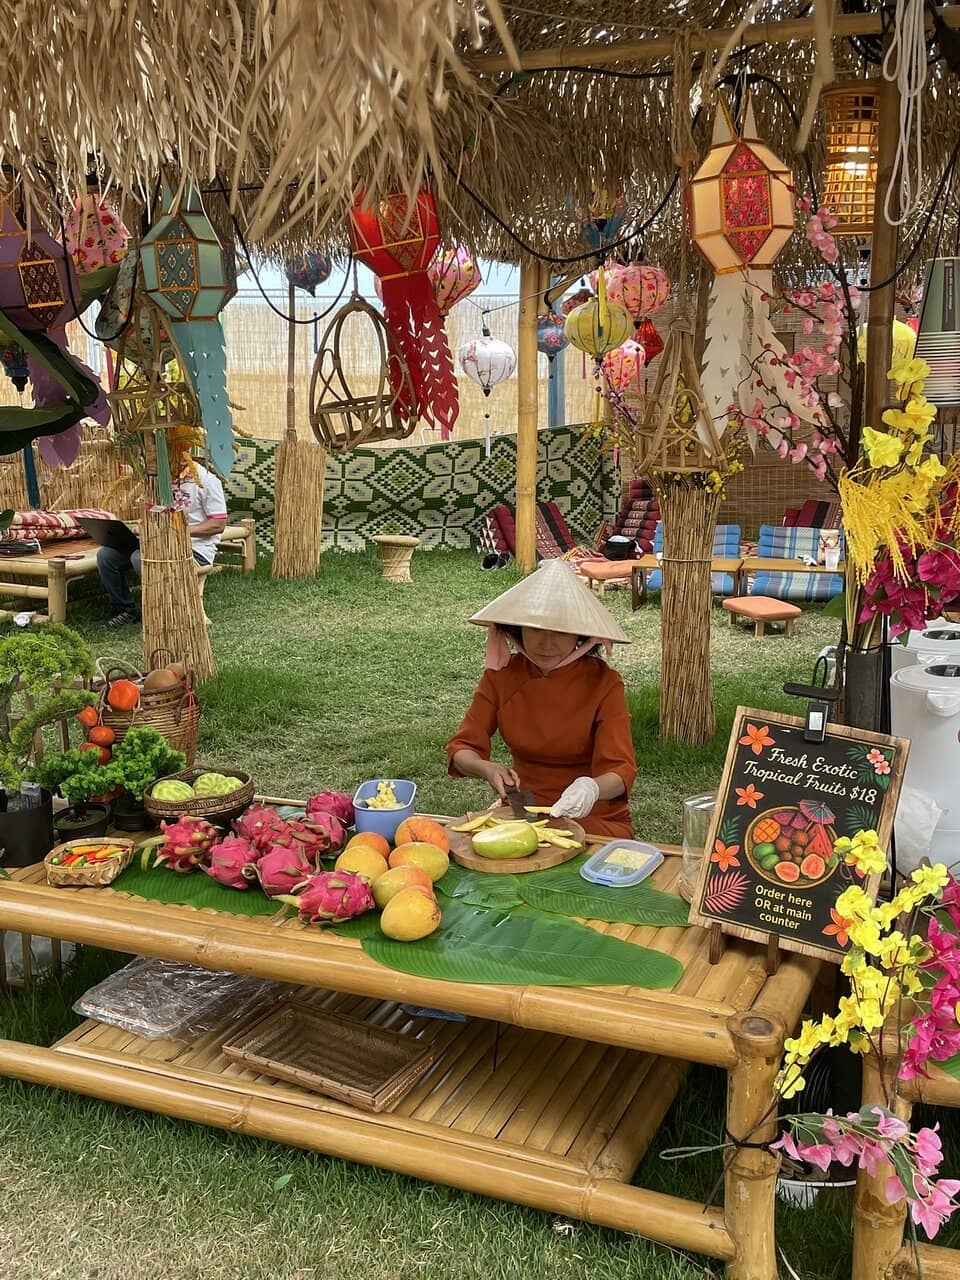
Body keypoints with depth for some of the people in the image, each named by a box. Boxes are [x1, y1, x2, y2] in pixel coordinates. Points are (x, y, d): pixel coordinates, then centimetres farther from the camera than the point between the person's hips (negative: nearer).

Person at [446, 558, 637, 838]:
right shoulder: (501, 675, -4)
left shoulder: (603, 683, -13)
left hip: (592, 819, -3)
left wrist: (593, 788, -43)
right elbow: (461, 748, -3)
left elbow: (620, 769, -18)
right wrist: (486, 769, -27)